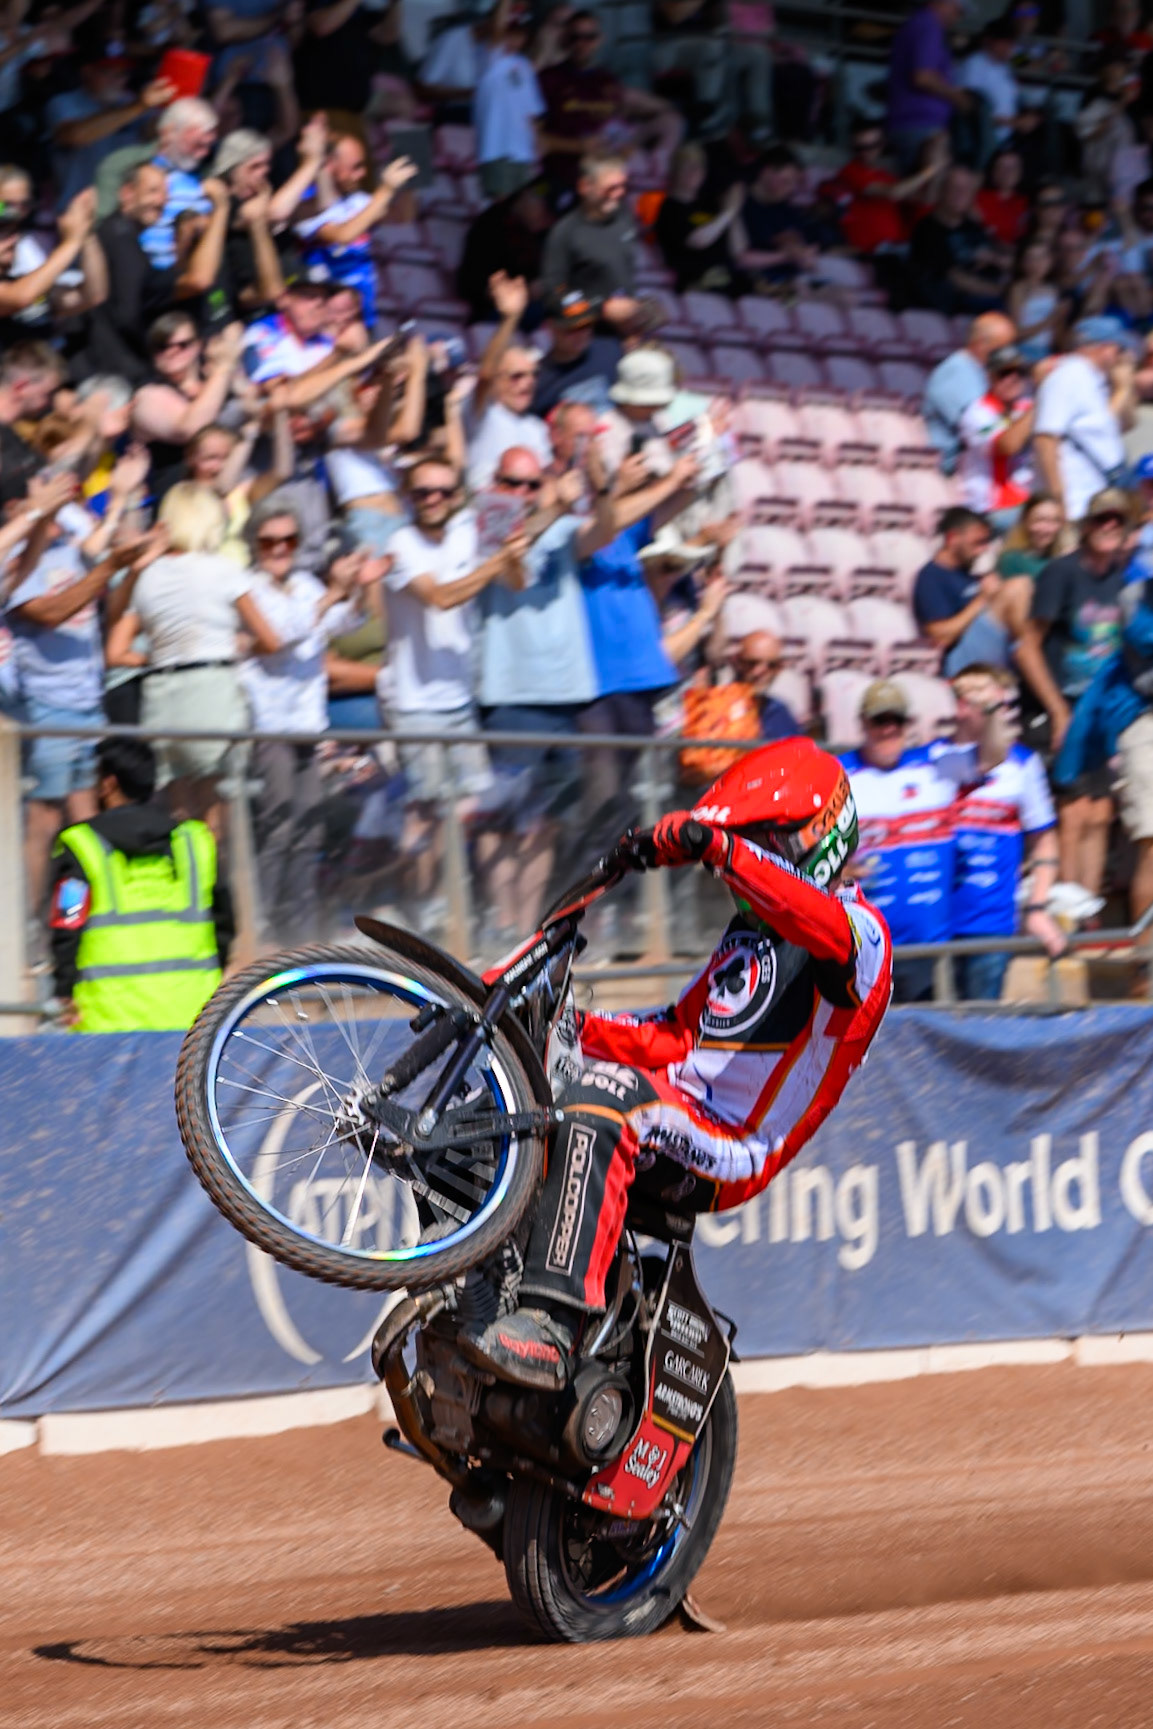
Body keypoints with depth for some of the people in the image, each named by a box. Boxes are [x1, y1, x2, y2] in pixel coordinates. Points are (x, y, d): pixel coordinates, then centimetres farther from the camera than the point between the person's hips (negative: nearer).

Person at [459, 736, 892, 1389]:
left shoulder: (860, 925, -3)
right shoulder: (749, 933, 28)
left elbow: (832, 932, -30)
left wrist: (718, 847, -35)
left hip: (735, 1151, -10)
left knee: (604, 1094, -38)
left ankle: (553, 1325, -49)